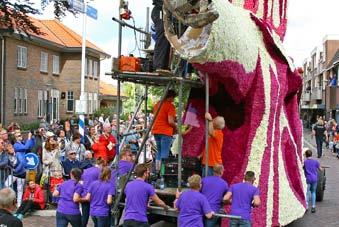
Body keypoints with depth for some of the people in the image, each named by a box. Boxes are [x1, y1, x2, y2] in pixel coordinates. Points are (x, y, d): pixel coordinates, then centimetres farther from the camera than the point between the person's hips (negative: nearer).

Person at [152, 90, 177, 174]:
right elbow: (170, 121, -18)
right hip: (165, 132, -7)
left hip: (156, 131, 8)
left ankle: (157, 170, 19)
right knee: (164, 154, -6)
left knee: (159, 152, 17)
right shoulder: (170, 105, -10)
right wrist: (175, 127, 2)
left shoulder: (157, 104, 13)